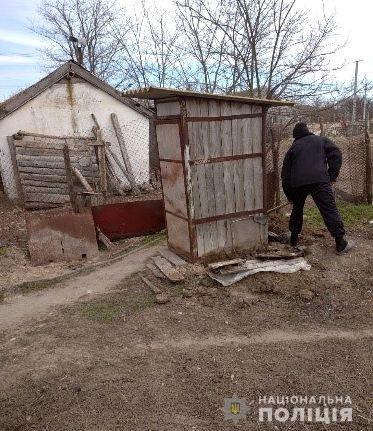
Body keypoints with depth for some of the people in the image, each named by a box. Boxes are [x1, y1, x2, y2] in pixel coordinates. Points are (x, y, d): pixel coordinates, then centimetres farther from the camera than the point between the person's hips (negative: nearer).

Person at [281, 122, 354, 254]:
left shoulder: (293, 148, 24)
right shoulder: (321, 140, 22)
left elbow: (285, 175, 21)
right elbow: (336, 154, 5)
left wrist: (289, 196, 28)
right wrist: (332, 178, 5)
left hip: (297, 183, 2)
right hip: (319, 180, -2)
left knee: (297, 209, 23)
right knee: (330, 211, 1)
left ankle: (294, 238, 29)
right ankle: (341, 244, 2)